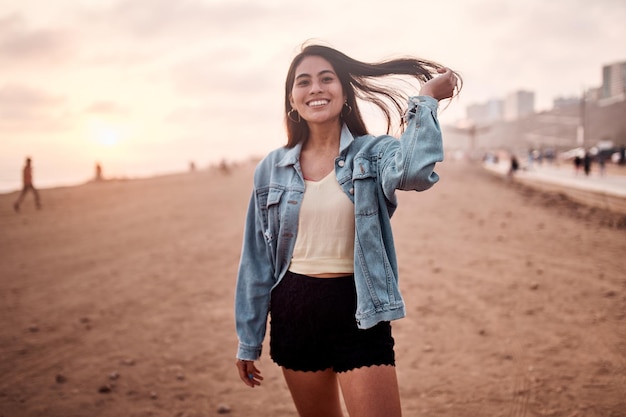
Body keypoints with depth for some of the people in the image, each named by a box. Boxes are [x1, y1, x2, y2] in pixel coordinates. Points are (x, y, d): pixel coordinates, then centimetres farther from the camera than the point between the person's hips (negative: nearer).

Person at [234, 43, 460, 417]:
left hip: (359, 312, -3)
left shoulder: (373, 154, -4)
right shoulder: (272, 169, 3)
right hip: (295, 313, 3)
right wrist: (249, 341, 9)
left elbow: (414, 171, -30)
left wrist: (425, 99, -18)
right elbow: (257, 260, 7)